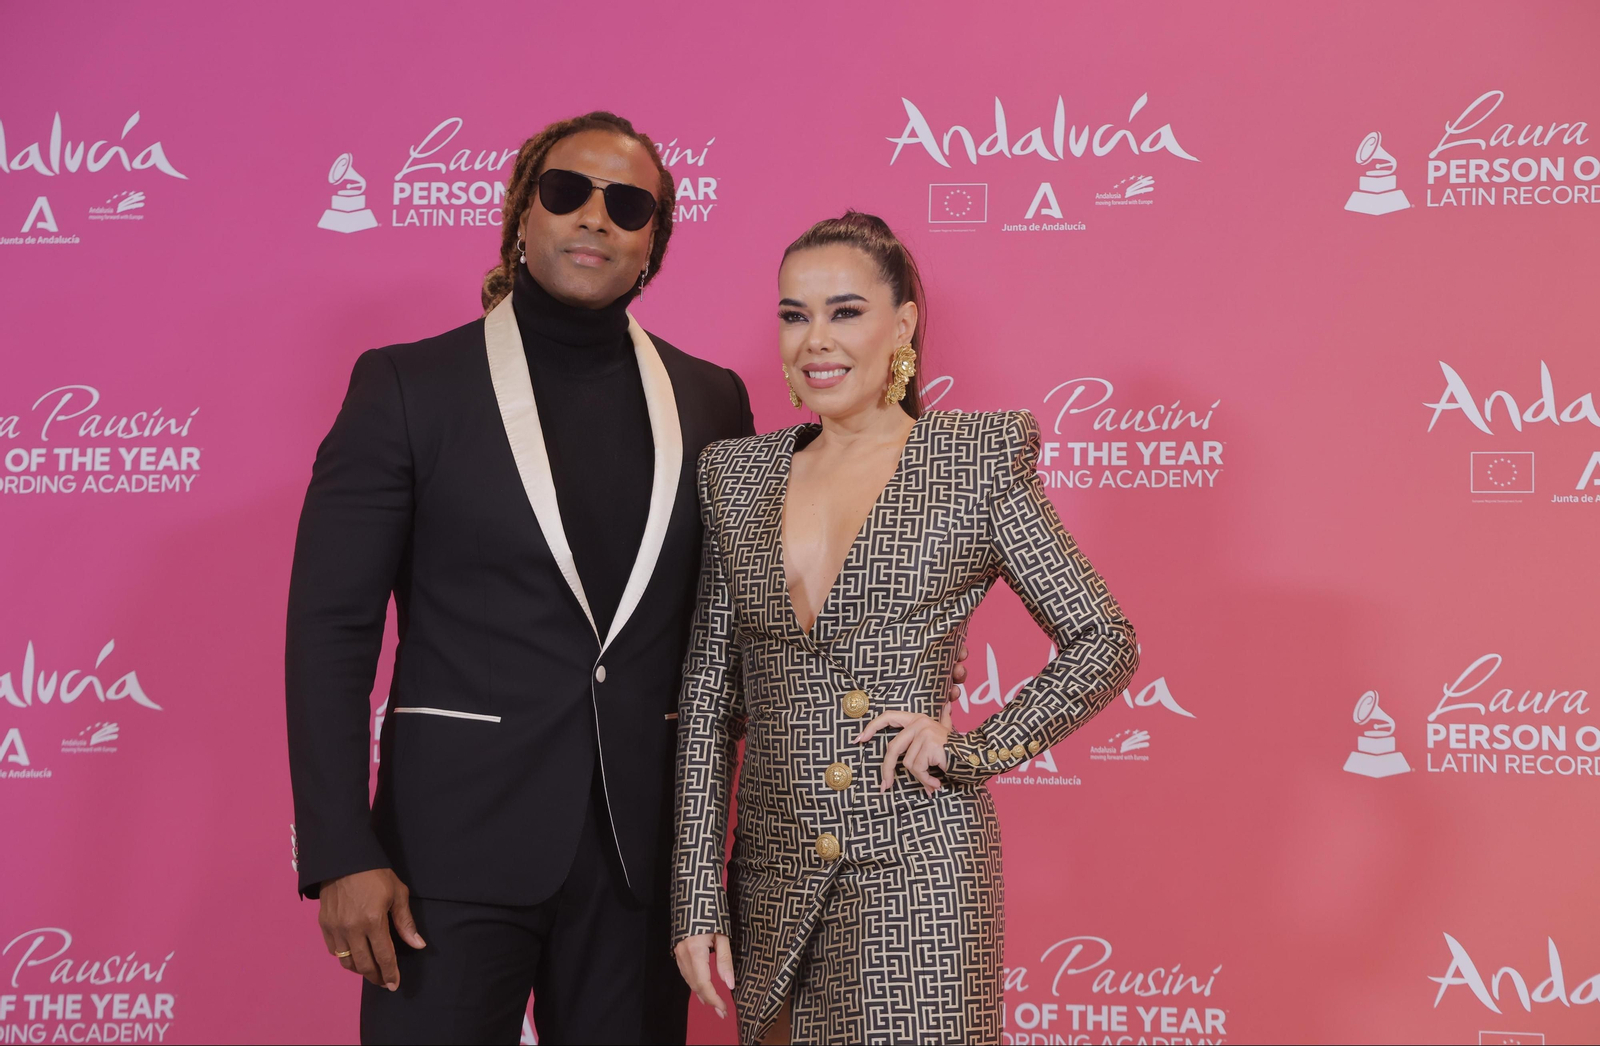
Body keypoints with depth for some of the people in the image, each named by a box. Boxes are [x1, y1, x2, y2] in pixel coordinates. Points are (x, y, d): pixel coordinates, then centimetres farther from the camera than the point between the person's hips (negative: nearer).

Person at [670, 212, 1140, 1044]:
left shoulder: (979, 458, -2)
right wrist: (697, 897, 3)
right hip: (774, 868, 4)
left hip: (917, 859, -3)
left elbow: (1104, 644, 2)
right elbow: (709, 696, 8)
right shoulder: (737, 473, 8)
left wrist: (976, 750, -9)